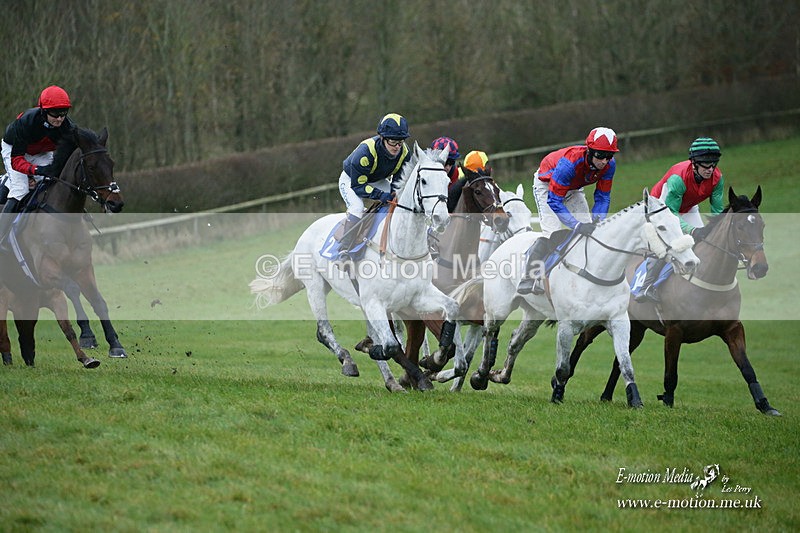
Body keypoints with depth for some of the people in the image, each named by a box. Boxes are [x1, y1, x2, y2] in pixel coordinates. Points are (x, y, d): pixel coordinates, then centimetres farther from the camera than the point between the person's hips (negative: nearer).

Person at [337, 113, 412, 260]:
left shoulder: (404, 153, -20)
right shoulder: (366, 151, -38)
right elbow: (358, 186, -32)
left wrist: (395, 193, -25)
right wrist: (380, 195, -43)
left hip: (378, 181, 6)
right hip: (351, 180, -6)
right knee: (357, 208, -32)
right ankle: (344, 250, -27)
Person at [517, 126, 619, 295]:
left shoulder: (609, 165, -26)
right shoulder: (569, 162, -43)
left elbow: (602, 197, -14)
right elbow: (554, 201, -39)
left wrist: (598, 221, -33)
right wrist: (577, 225, -48)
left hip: (573, 189, 6)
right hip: (547, 185, -6)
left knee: (590, 230, -6)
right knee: (552, 232, -22)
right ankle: (527, 279, -19)